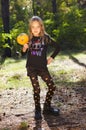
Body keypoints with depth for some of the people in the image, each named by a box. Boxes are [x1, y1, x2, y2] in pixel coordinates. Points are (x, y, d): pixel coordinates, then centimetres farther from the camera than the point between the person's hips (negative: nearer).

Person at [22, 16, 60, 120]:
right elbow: (23, 53, 7)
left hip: (42, 67, 1)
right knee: (36, 89, -5)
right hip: (31, 67, 0)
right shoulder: (29, 39, 0)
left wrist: (51, 58, 3)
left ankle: (47, 107, 16)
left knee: (52, 87, -2)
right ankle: (37, 110, 10)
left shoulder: (46, 37, -4)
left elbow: (57, 47, 6)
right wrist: (24, 48, -13)